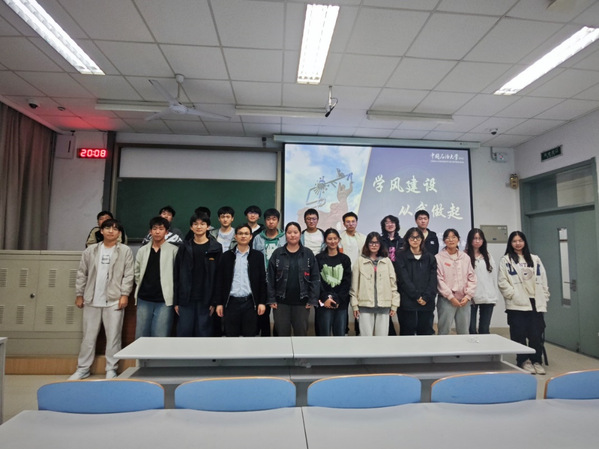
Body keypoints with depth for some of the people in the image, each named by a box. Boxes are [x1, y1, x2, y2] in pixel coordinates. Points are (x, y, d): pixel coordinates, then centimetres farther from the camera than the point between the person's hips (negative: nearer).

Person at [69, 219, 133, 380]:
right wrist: (79, 294, 8)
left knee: (113, 337, 3)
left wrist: (124, 294, -10)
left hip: (114, 300, -3)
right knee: (88, 336, 13)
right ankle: (83, 368, 26)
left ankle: (111, 369, 14)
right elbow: (82, 274, 11)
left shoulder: (125, 251, 0)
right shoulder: (90, 250, 9)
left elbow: (128, 275, -4)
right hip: (92, 300, 3)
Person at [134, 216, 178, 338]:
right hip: (144, 299, 4)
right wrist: (143, 286, 10)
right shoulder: (142, 250, 9)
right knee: (140, 336, 12)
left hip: (164, 300, -4)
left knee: (160, 337, -1)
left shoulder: (174, 250, -5)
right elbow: (137, 272, 17)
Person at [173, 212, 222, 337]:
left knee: (204, 333, 5)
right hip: (186, 299, 2)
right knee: (184, 332, 6)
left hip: (206, 299, -2)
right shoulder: (184, 248, 6)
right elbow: (177, 275, 6)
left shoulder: (216, 248, 0)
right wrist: (176, 301, 2)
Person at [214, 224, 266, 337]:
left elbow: (262, 280, 3)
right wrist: (219, 303, 0)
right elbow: (220, 281, 4)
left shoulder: (258, 256, 3)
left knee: (249, 335, 8)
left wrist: (262, 302, -3)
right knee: (231, 335, 9)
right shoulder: (226, 255, 5)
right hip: (231, 302, 1)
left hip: (250, 302, 0)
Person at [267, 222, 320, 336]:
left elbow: (315, 278, -1)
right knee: (282, 333, 9)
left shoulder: (308, 254, 1)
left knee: (301, 333, 10)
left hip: (301, 302, 0)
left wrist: (313, 300, -6)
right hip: (281, 302, 0)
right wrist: (271, 299, -4)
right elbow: (270, 278, 1)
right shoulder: (277, 254, 1)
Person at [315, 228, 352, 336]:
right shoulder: (319, 258, 4)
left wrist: (337, 299, -7)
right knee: (324, 334, -1)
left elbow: (347, 282, 3)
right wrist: (325, 298, -12)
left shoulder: (345, 259, 10)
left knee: (340, 334, 5)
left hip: (341, 303, 2)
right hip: (324, 303, -2)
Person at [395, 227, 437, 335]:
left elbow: (433, 280, 3)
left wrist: (426, 297, -9)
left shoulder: (430, 258, 11)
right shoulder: (401, 257, 3)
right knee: (407, 332, 3)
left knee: (426, 332, 6)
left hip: (427, 302, 2)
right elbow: (404, 280, -5)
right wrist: (417, 296, -12)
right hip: (407, 303, -2)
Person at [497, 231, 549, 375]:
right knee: (519, 334, 1)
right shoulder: (506, 260, 1)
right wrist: (513, 295, -11)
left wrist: (544, 298, 7)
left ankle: (537, 361, 20)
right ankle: (524, 361, 17)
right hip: (517, 305, -3)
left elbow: (543, 280, 14)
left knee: (536, 334, 3)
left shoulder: (535, 259, 15)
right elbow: (502, 282, -4)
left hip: (536, 303, 3)